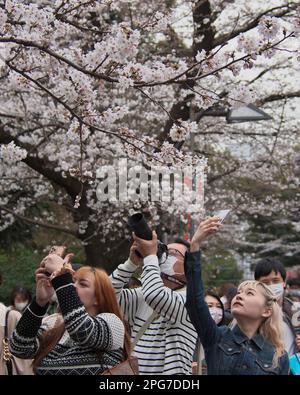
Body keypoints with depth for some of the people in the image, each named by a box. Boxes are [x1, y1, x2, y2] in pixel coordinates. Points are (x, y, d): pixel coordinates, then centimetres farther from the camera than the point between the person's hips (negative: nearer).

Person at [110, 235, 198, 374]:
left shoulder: (188, 300, -10)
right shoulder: (141, 297, 11)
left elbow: (155, 296, -28)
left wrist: (150, 255, -19)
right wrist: (132, 262, -7)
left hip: (171, 371, -5)